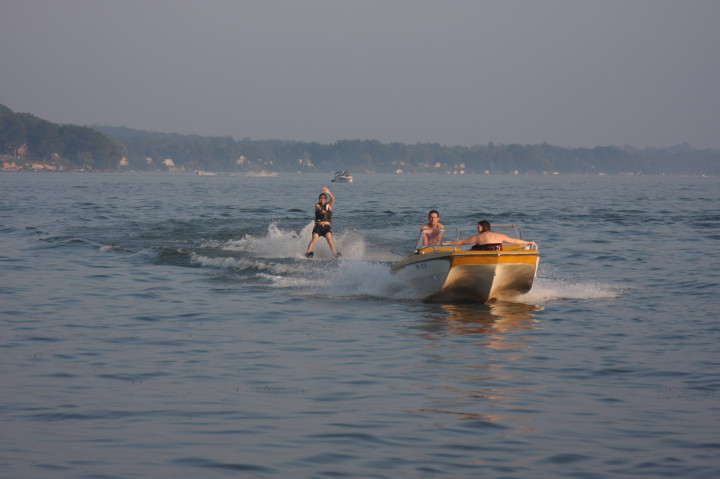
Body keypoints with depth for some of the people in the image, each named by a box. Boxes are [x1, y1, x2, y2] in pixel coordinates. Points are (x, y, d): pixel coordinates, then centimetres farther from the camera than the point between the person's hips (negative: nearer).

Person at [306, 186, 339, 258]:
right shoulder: (317, 205, 9)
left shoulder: (328, 205, 14)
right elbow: (318, 207, -15)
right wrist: (321, 210, -39)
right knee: (314, 239, -20)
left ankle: (335, 253, -26)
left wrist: (328, 193, -21)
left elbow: (333, 199, -3)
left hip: (326, 227, 1)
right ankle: (308, 252, -25)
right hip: (318, 227, -1)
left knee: (329, 239, -20)